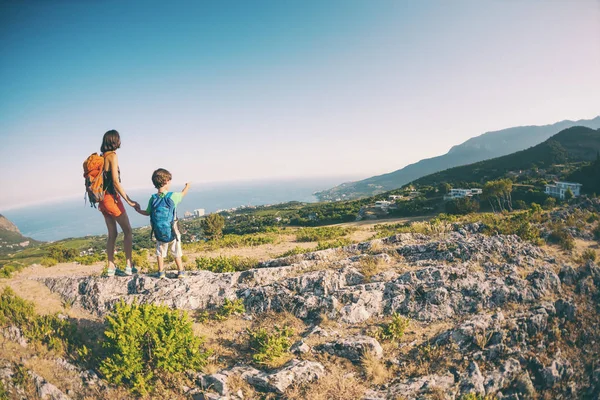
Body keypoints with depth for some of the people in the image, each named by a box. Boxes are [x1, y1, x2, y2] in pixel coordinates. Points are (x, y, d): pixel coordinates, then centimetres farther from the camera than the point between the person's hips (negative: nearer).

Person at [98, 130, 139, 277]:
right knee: (127, 231, 0)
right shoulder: (112, 156, -12)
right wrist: (129, 200, -16)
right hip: (112, 198, -8)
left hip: (103, 199, 8)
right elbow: (115, 182, -18)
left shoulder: (102, 157, 11)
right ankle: (129, 266, -1)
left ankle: (111, 267, 15)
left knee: (112, 233, 12)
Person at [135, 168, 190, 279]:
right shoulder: (172, 196, -15)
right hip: (172, 232, -2)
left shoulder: (152, 199, -7)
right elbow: (183, 194, 5)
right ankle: (181, 271, 21)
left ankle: (161, 272, 23)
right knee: (176, 252, 13)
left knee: (160, 252, 18)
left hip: (159, 233, 2)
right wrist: (187, 186, 27)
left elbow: (147, 213, 4)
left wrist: (139, 210, 26)